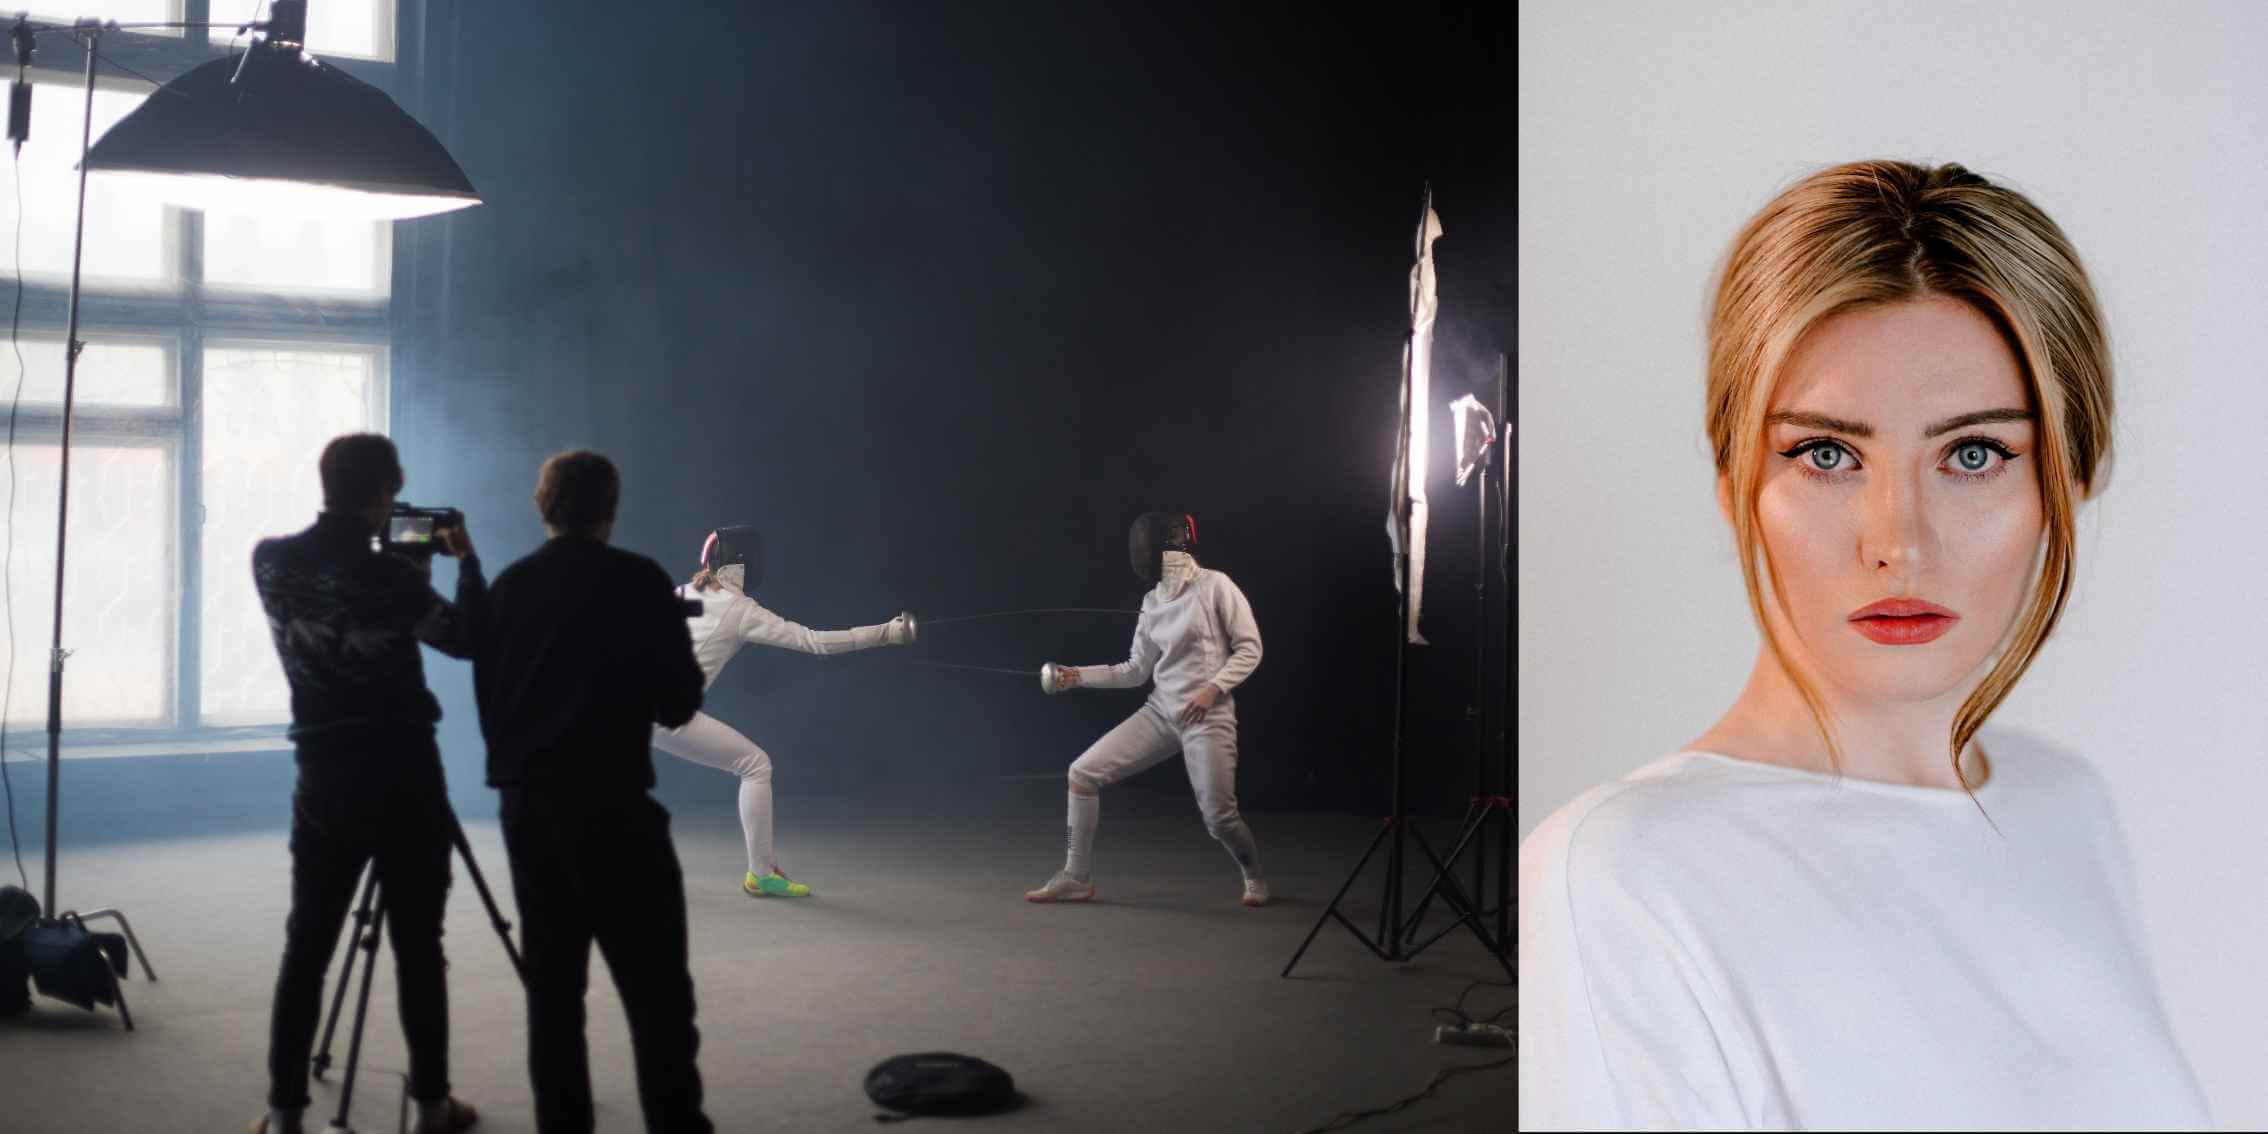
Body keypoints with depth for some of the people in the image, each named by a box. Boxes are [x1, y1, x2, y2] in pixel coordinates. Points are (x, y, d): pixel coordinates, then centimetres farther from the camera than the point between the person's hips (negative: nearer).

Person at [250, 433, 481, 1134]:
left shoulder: (272, 562, -2)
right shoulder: (393, 579, -13)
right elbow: (470, 641, 2)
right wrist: (467, 561, 11)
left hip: (325, 777, 3)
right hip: (405, 779, -3)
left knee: (307, 946, 8)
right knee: (418, 947, 5)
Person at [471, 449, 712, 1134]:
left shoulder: (507, 587, 8)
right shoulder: (639, 581, -6)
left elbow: (487, 700, 14)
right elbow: (678, 705, -4)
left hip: (524, 803, 6)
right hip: (609, 805, -5)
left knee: (552, 985, 10)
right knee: (656, 992, -5)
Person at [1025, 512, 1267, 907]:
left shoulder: (1215, 586, -10)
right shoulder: (1153, 601, 9)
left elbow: (1249, 649, -8)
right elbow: (1137, 671, 14)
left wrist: (1212, 689, -20)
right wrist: (1077, 675, 5)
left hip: (1207, 718, -6)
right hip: (1160, 712, 6)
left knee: (1219, 819, -9)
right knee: (1084, 773, -5)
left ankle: (1253, 876, 24)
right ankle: (1076, 877, 5)